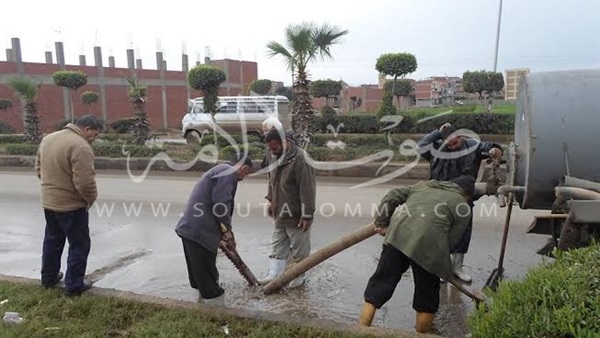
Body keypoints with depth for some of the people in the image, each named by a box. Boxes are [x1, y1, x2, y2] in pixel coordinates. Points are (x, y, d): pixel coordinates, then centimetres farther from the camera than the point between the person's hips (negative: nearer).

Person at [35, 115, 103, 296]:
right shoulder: (80, 146, -24)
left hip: (48, 201, 9)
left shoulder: (48, 138, 6)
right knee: (79, 245, 6)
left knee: (52, 240, 24)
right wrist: (91, 198, -10)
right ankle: (74, 285, 13)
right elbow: (85, 182, -27)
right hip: (72, 205, -8)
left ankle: (48, 277, 37)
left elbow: (39, 168, 15)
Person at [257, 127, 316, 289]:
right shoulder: (274, 157, 4)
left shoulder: (300, 159, -23)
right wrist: (270, 200, 16)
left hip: (296, 215, -8)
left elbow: (307, 189, -24)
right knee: (278, 246, 15)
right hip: (280, 213, 8)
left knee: (299, 249, 9)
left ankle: (299, 277, 25)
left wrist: (307, 215, -23)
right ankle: (274, 275, 25)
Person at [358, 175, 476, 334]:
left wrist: (382, 222, 21)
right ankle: (422, 332, 29)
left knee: (381, 281, 9)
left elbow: (392, 196, 20)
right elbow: (450, 239, 9)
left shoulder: (424, 185, 28)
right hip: (428, 244, -3)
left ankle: (361, 329, 11)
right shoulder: (462, 207, 15)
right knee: (427, 292, 17)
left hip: (398, 234, 4)